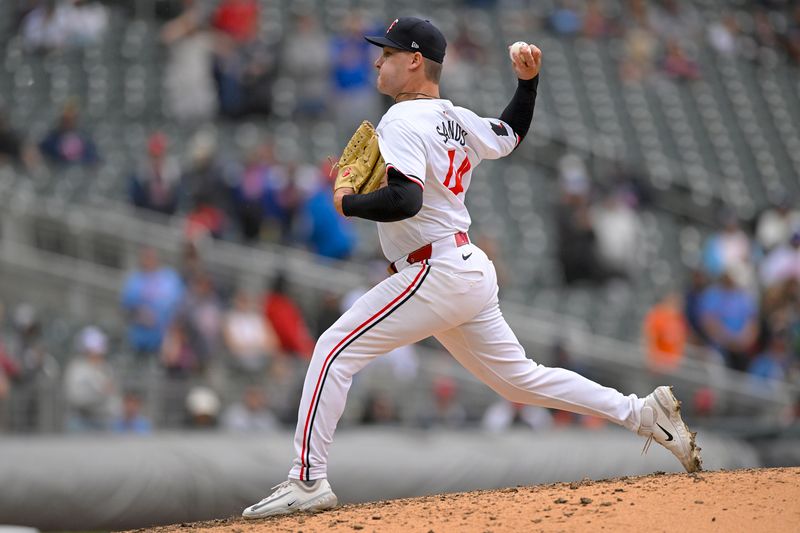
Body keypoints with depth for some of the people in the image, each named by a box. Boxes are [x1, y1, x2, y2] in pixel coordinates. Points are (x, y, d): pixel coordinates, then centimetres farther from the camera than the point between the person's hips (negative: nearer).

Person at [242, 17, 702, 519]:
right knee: (519, 378, 16)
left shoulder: (402, 123, -12)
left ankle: (308, 482, -13)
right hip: (473, 270, 9)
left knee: (335, 350, -9)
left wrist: (348, 203, -13)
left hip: (436, 273, -9)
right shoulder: (457, 120, 15)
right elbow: (512, 134, 34)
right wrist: (529, 81, 27)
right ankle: (644, 413, 13)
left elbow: (405, 200, -27)